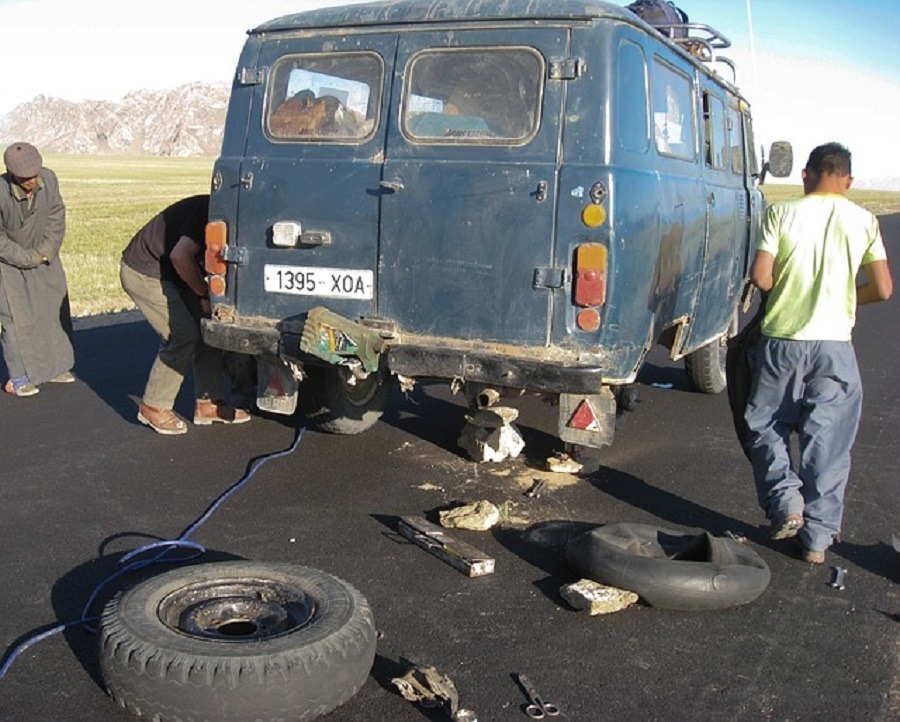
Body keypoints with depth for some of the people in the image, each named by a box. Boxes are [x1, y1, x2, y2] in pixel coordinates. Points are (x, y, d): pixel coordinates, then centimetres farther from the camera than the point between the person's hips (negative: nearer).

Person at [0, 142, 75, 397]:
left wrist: (46, 251, -14)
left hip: (43, 254, 5)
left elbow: (57, 217, -5)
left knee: (54, 308, 9)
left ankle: (54, 366, 23)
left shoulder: (48, 178, -20)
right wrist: (29, 259, -19)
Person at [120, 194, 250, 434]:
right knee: (183, 336, -15)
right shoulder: (209, 211, -25)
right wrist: (205, 295, -22)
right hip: (143, 274, -9)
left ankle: (209, 403, 8)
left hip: (170, 272, 9)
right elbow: (180, 255, -33)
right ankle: (154, 407, -1)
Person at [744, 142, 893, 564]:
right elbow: (883, 290, 0)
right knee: (827, 442, 9)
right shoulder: (864, 221, 2)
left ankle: (785, 502, 5)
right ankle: (818, 536, 14)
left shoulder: (782, 213, -3)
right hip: (834, 344, 1)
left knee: (766, 427, 18)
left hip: (781, 340, -1)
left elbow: (760, 277, -9)